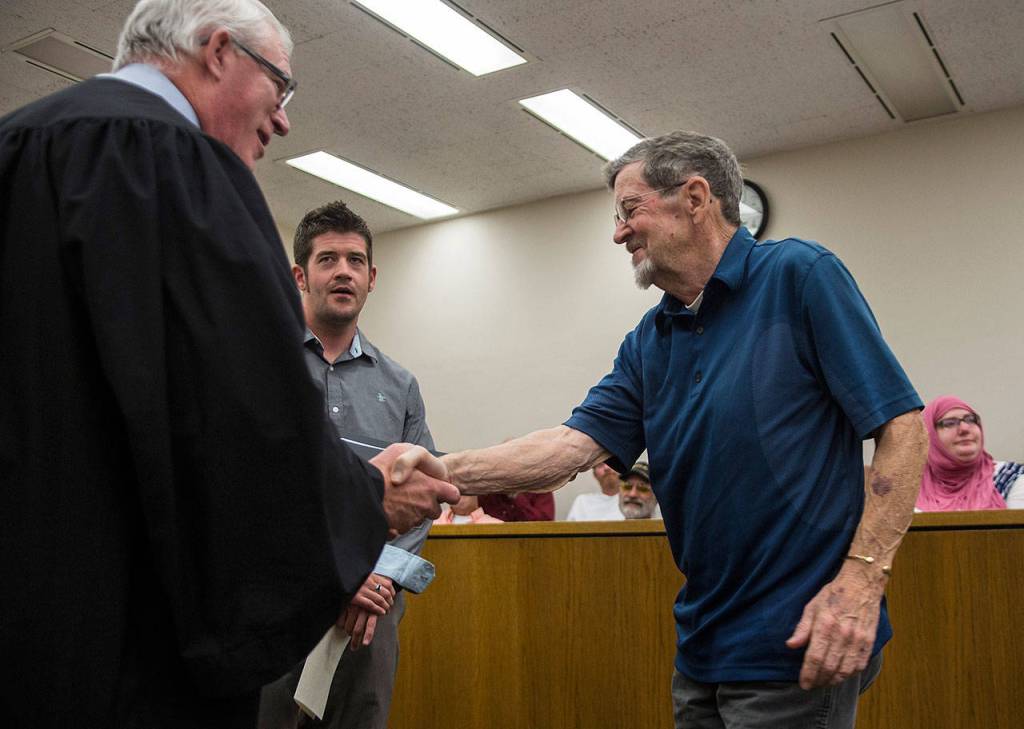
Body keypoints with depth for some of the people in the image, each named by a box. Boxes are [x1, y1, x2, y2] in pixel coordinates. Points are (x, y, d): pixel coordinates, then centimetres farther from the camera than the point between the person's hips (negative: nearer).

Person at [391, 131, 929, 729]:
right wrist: (439, 473, -12)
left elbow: (901, 425, -12)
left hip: (798, 646, -6)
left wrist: (862, 578, -21)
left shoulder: (799, 276, -8)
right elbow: (576, 444, 0)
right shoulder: (647, 344, 11)